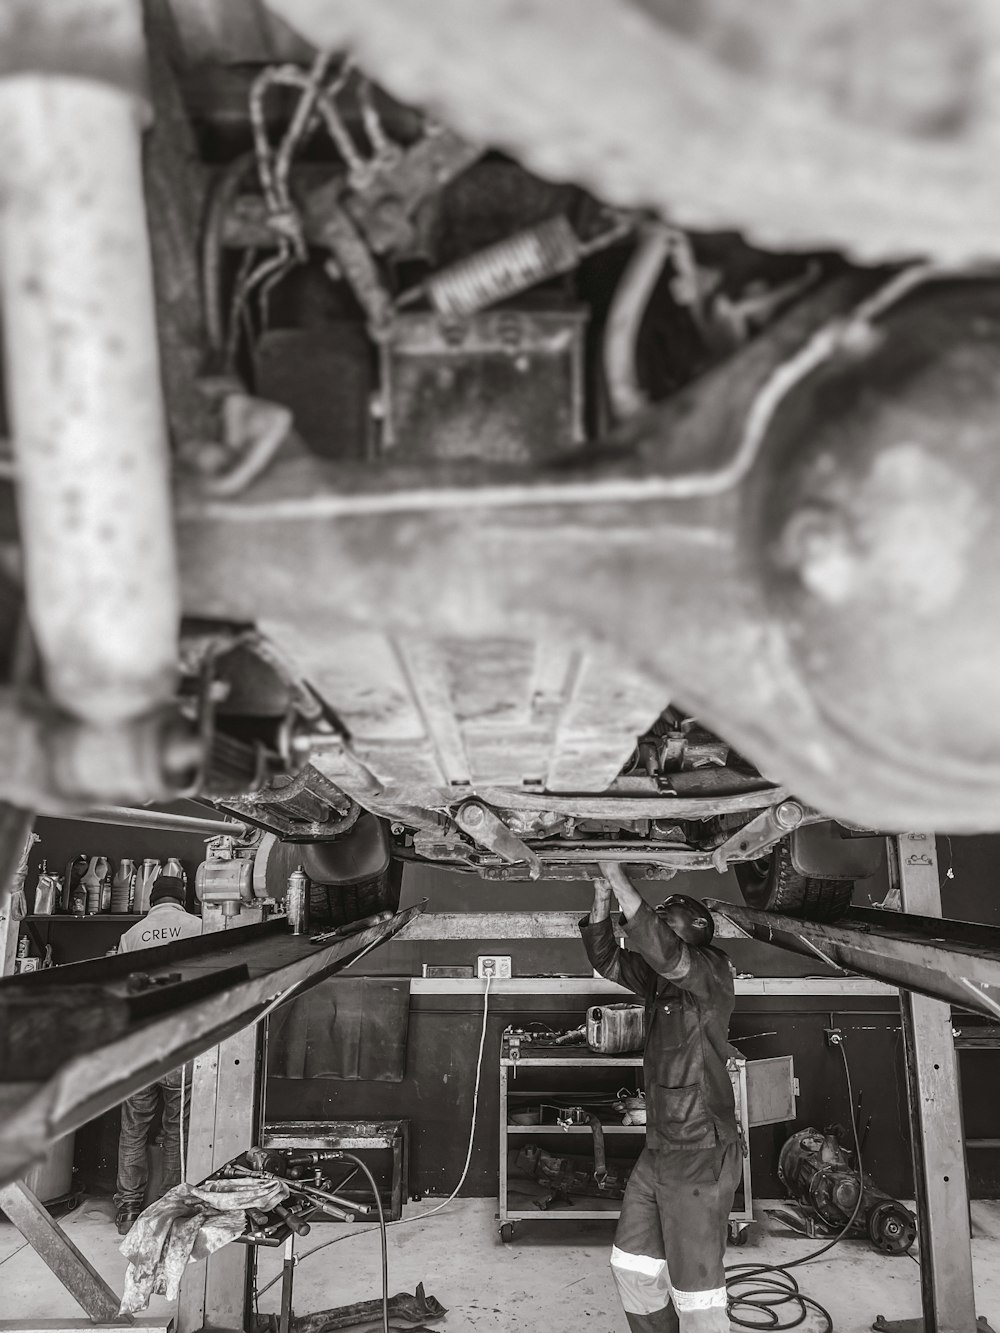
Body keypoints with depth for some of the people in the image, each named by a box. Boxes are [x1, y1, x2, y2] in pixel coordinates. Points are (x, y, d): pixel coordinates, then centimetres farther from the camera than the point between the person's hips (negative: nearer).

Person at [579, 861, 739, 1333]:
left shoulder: (711, 969, -13)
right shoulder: (661, 977, 11)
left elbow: (660, 949, -31)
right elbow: (606, 959, 12)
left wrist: (618, 878, -28)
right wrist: (601, 900, -2)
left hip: (701, 1156, -8)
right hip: (659, 1151, 9)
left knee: (695, 1293, 1)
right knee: (632, 1267, 18)